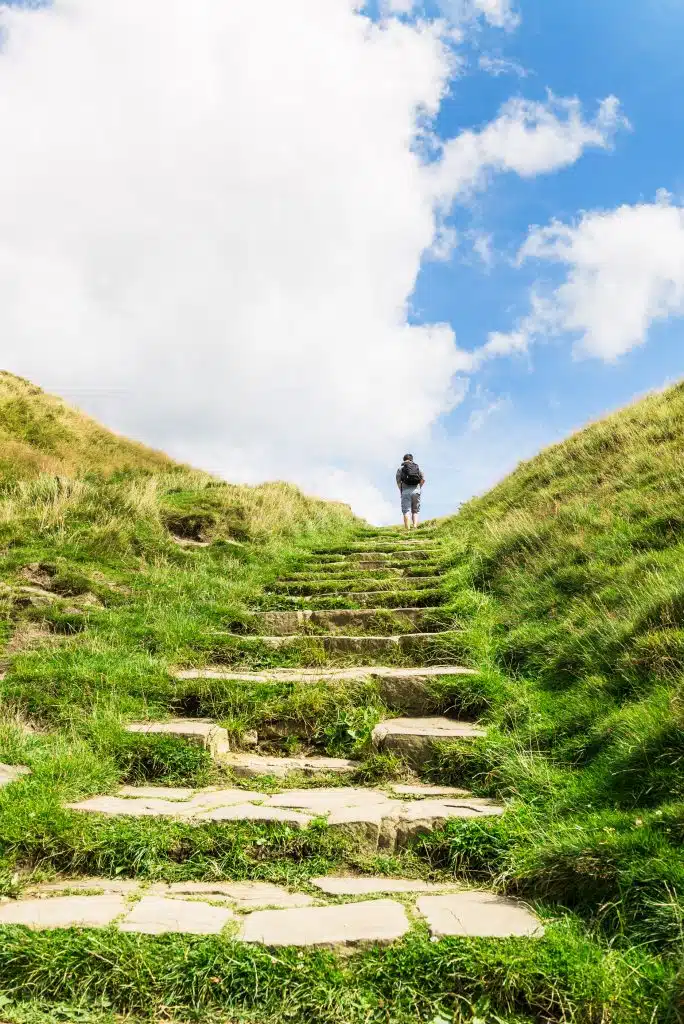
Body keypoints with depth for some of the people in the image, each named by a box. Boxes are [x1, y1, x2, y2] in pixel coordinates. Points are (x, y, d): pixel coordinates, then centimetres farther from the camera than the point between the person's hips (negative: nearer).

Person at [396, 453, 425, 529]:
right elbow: (423, 479, 6)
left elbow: (398, 481, -2)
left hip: (406, 491, -2)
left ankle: (408, 529, -14)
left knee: (406, 512, -3)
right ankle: (415, 528, -10)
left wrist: (401, 491, 8)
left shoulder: (401, 468, 8)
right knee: (415, 511, 9)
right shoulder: (417, 467, 15)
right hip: (416, 491, 2)